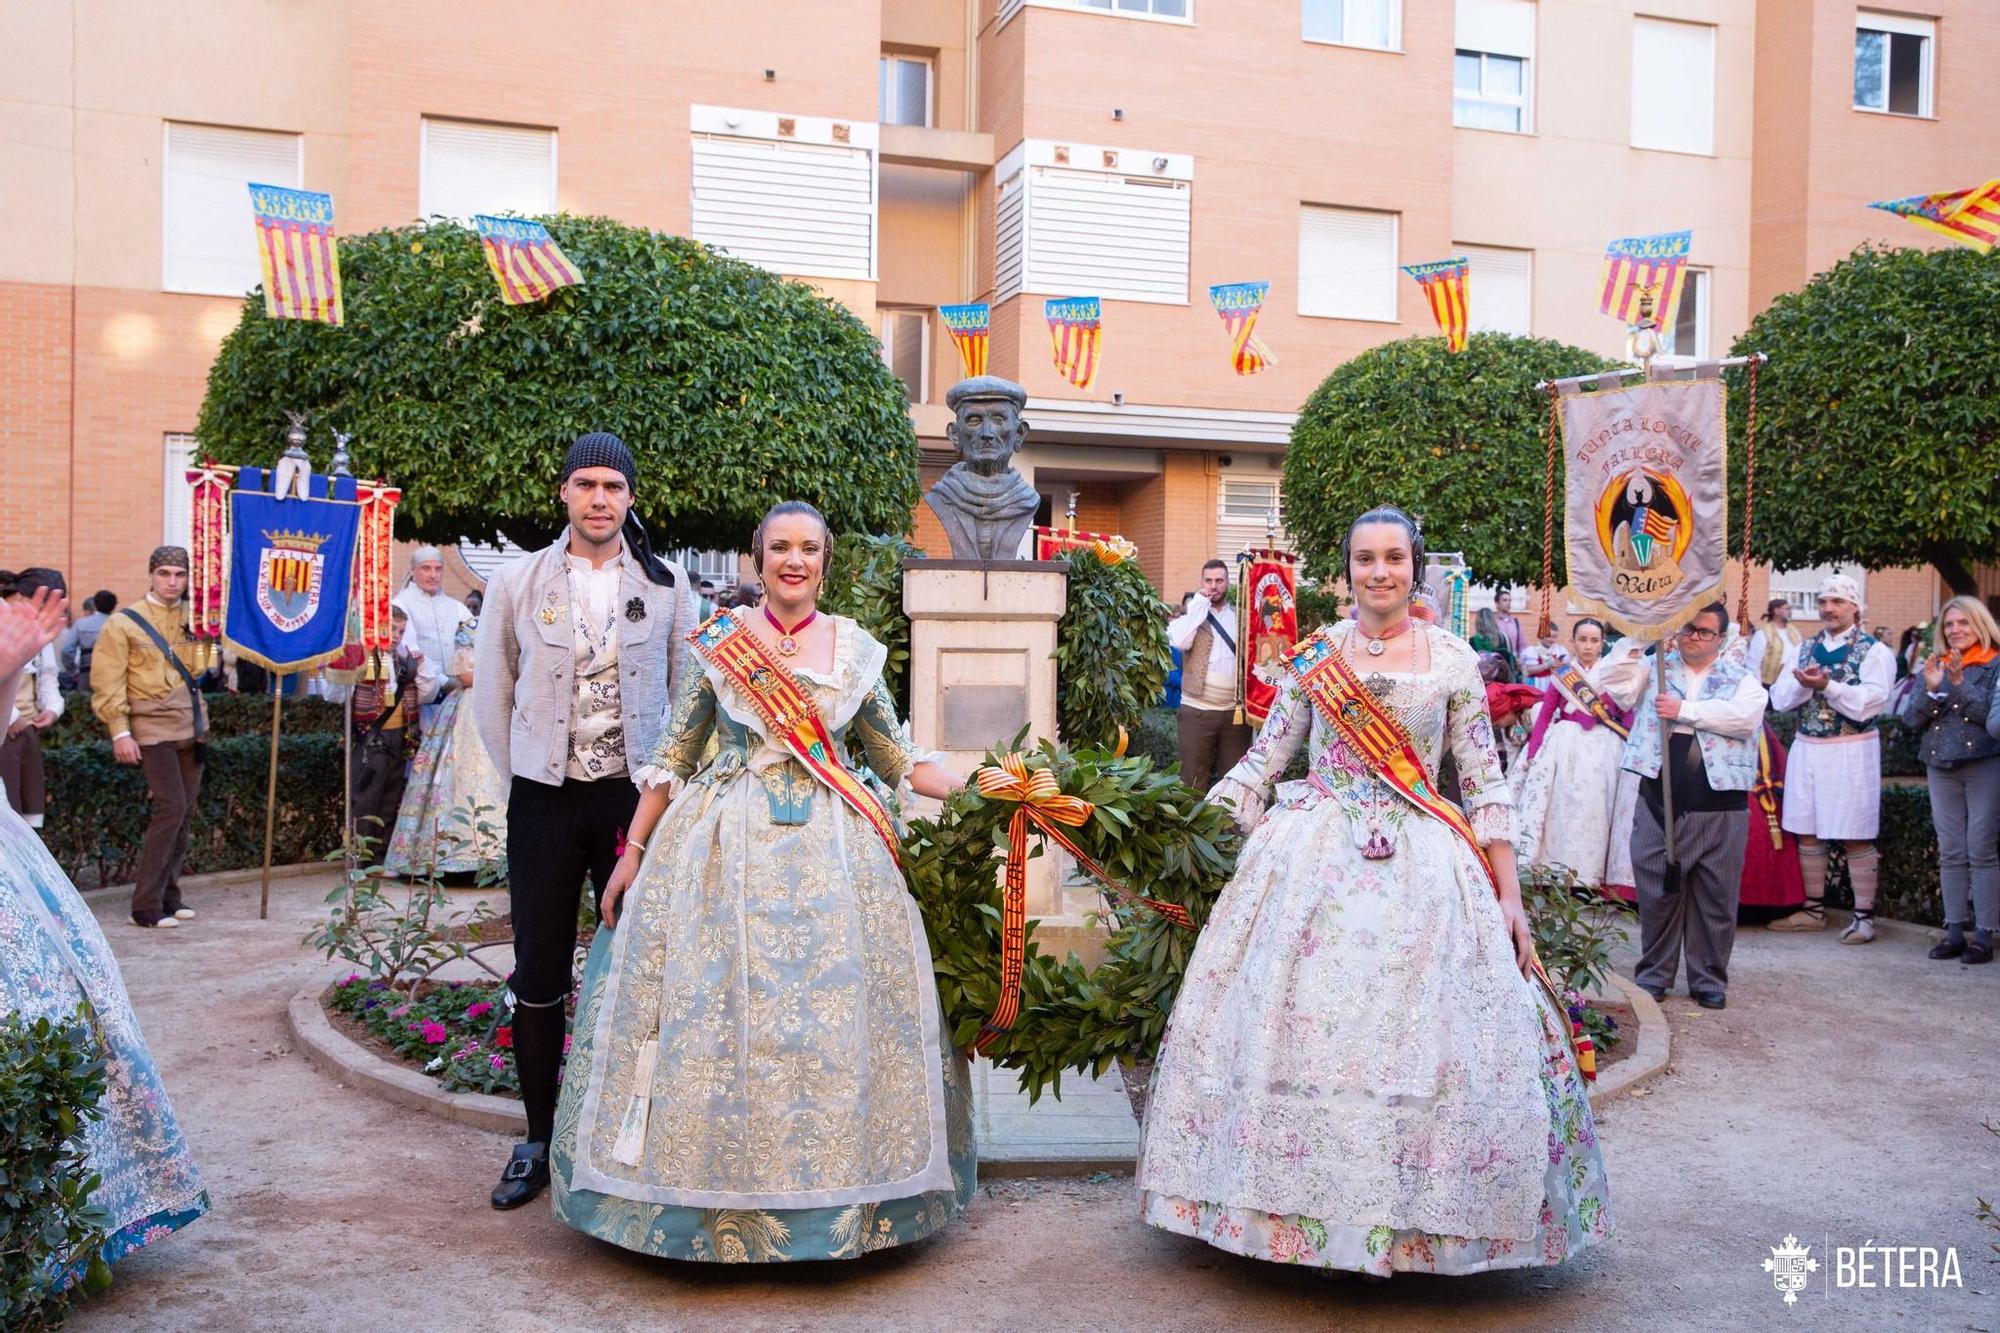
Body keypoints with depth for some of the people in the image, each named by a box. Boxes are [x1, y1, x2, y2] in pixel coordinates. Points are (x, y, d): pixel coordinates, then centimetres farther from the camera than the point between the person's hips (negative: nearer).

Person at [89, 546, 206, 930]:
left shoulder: (194, 618, 11)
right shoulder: (124, 623, -2)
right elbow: (107, 682, -6)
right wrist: (120, 732, -12)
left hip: (192, 727, 5)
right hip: (153, 728, -5)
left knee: (185, 813, 7)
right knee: (171, 807, -14)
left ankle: (169, 895, 19)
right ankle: (146, 906, -7)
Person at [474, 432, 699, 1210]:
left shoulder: (667, 585, 2)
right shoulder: (517, 583, 2)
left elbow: (687, 693, 6)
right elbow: (491, 692, 10)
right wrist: (521, 774, 7)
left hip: (636, 796, 0)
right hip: (544, 798, 1)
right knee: (539, 974, 6)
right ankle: (538, 1140, 18)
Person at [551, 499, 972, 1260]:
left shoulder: (854, 647, 6)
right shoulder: (721, 639, 3)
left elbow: (895, 756, 10)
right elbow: (673, 755, 5)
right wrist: (633, 852, 3)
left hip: (829, 851, 1)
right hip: (724, 846, -1)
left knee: (831, 1011, 2)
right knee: (715, 1007, 1)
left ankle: (830, 1190, 17)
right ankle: (715, 1190, 16)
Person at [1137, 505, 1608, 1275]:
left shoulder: (1453, 660, 4)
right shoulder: (1313, 654, 5)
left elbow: (1485, 784, 4)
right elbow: (1263, 760, 8)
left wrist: (1509, 897, 0)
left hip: (1422, 872, 0)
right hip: (1311, 861, 1)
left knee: (1417, 1038, -2)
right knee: (1300, 1025, -1)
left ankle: (1409, 1214, 14)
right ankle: (1306, 1204, 15)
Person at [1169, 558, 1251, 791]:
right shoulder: (1192, 612, 4)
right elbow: (1180, 641, -16)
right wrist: (1200, 603, -10)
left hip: (1235, 710, 3)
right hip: (1197, 710, -3)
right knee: (1194, 778, -1)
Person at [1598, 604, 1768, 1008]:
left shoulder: (1741, 678, 7)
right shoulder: (1655, 668, 10)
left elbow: (1745, 716, -11)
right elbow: (1614, 684, -3)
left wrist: (1684, 710, -13)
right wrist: (1635, 642, -12)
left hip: (1721, 808, 0)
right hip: (1659, 802, 0)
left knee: (1715, 898, 6)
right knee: (1657, 891, 5)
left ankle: (1709, 979, 19)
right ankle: (1654, 974, 18)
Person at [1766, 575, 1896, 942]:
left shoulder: (1874, 651, -3)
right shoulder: (1806, 648, 11)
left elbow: (1869, 703, -16)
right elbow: (1779, 698, 2)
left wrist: (1827, 685, -25)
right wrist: (1803, 683, -16)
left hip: (1850, 752, -5)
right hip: (1806, 748, 5)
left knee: (1856, 837, -2)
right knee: (1807, 832, 10)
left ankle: (1863, 916, 6)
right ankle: (1813, 910, 21)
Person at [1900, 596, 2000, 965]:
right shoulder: (1932, 668, 11)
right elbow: (1911, 719, 5)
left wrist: (1960, 684, -20)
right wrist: (1930, 688, -9)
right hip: (1941, 765, 4)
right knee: (1950, 852, 6)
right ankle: (1955, 930, 12)